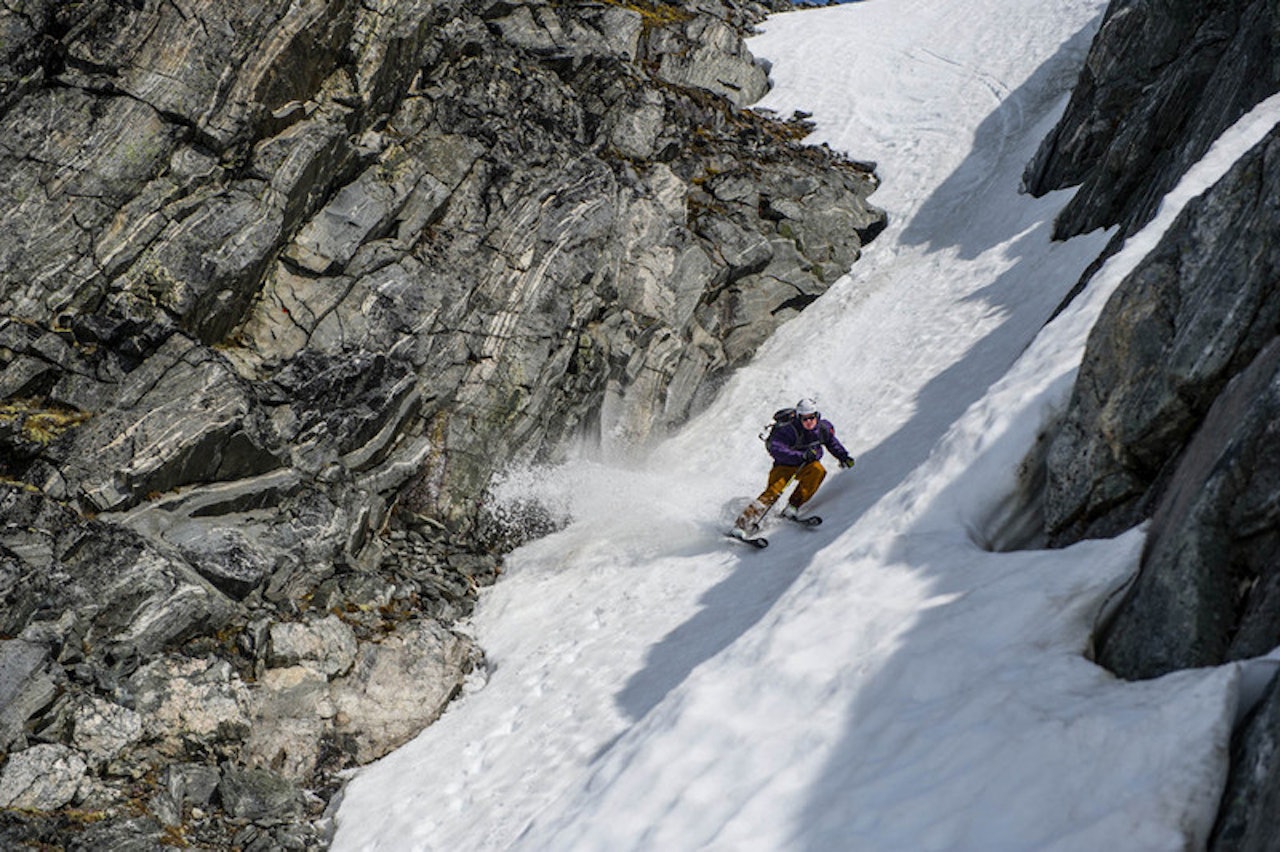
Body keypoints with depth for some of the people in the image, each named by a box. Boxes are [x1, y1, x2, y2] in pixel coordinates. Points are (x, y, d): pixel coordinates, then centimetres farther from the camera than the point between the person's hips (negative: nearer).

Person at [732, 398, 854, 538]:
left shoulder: (823, 428, -7)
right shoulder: (788, 430, -25)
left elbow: (832, 443, 16)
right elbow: (775, 449, -38)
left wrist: (843, 456, 6)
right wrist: (802, 455, -45)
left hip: (806, 465, 5)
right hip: (785, 465, -5)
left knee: (818, 471, -29)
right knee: (774, 490, -26)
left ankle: (792, 508, -23)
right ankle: (743, 523, -28)